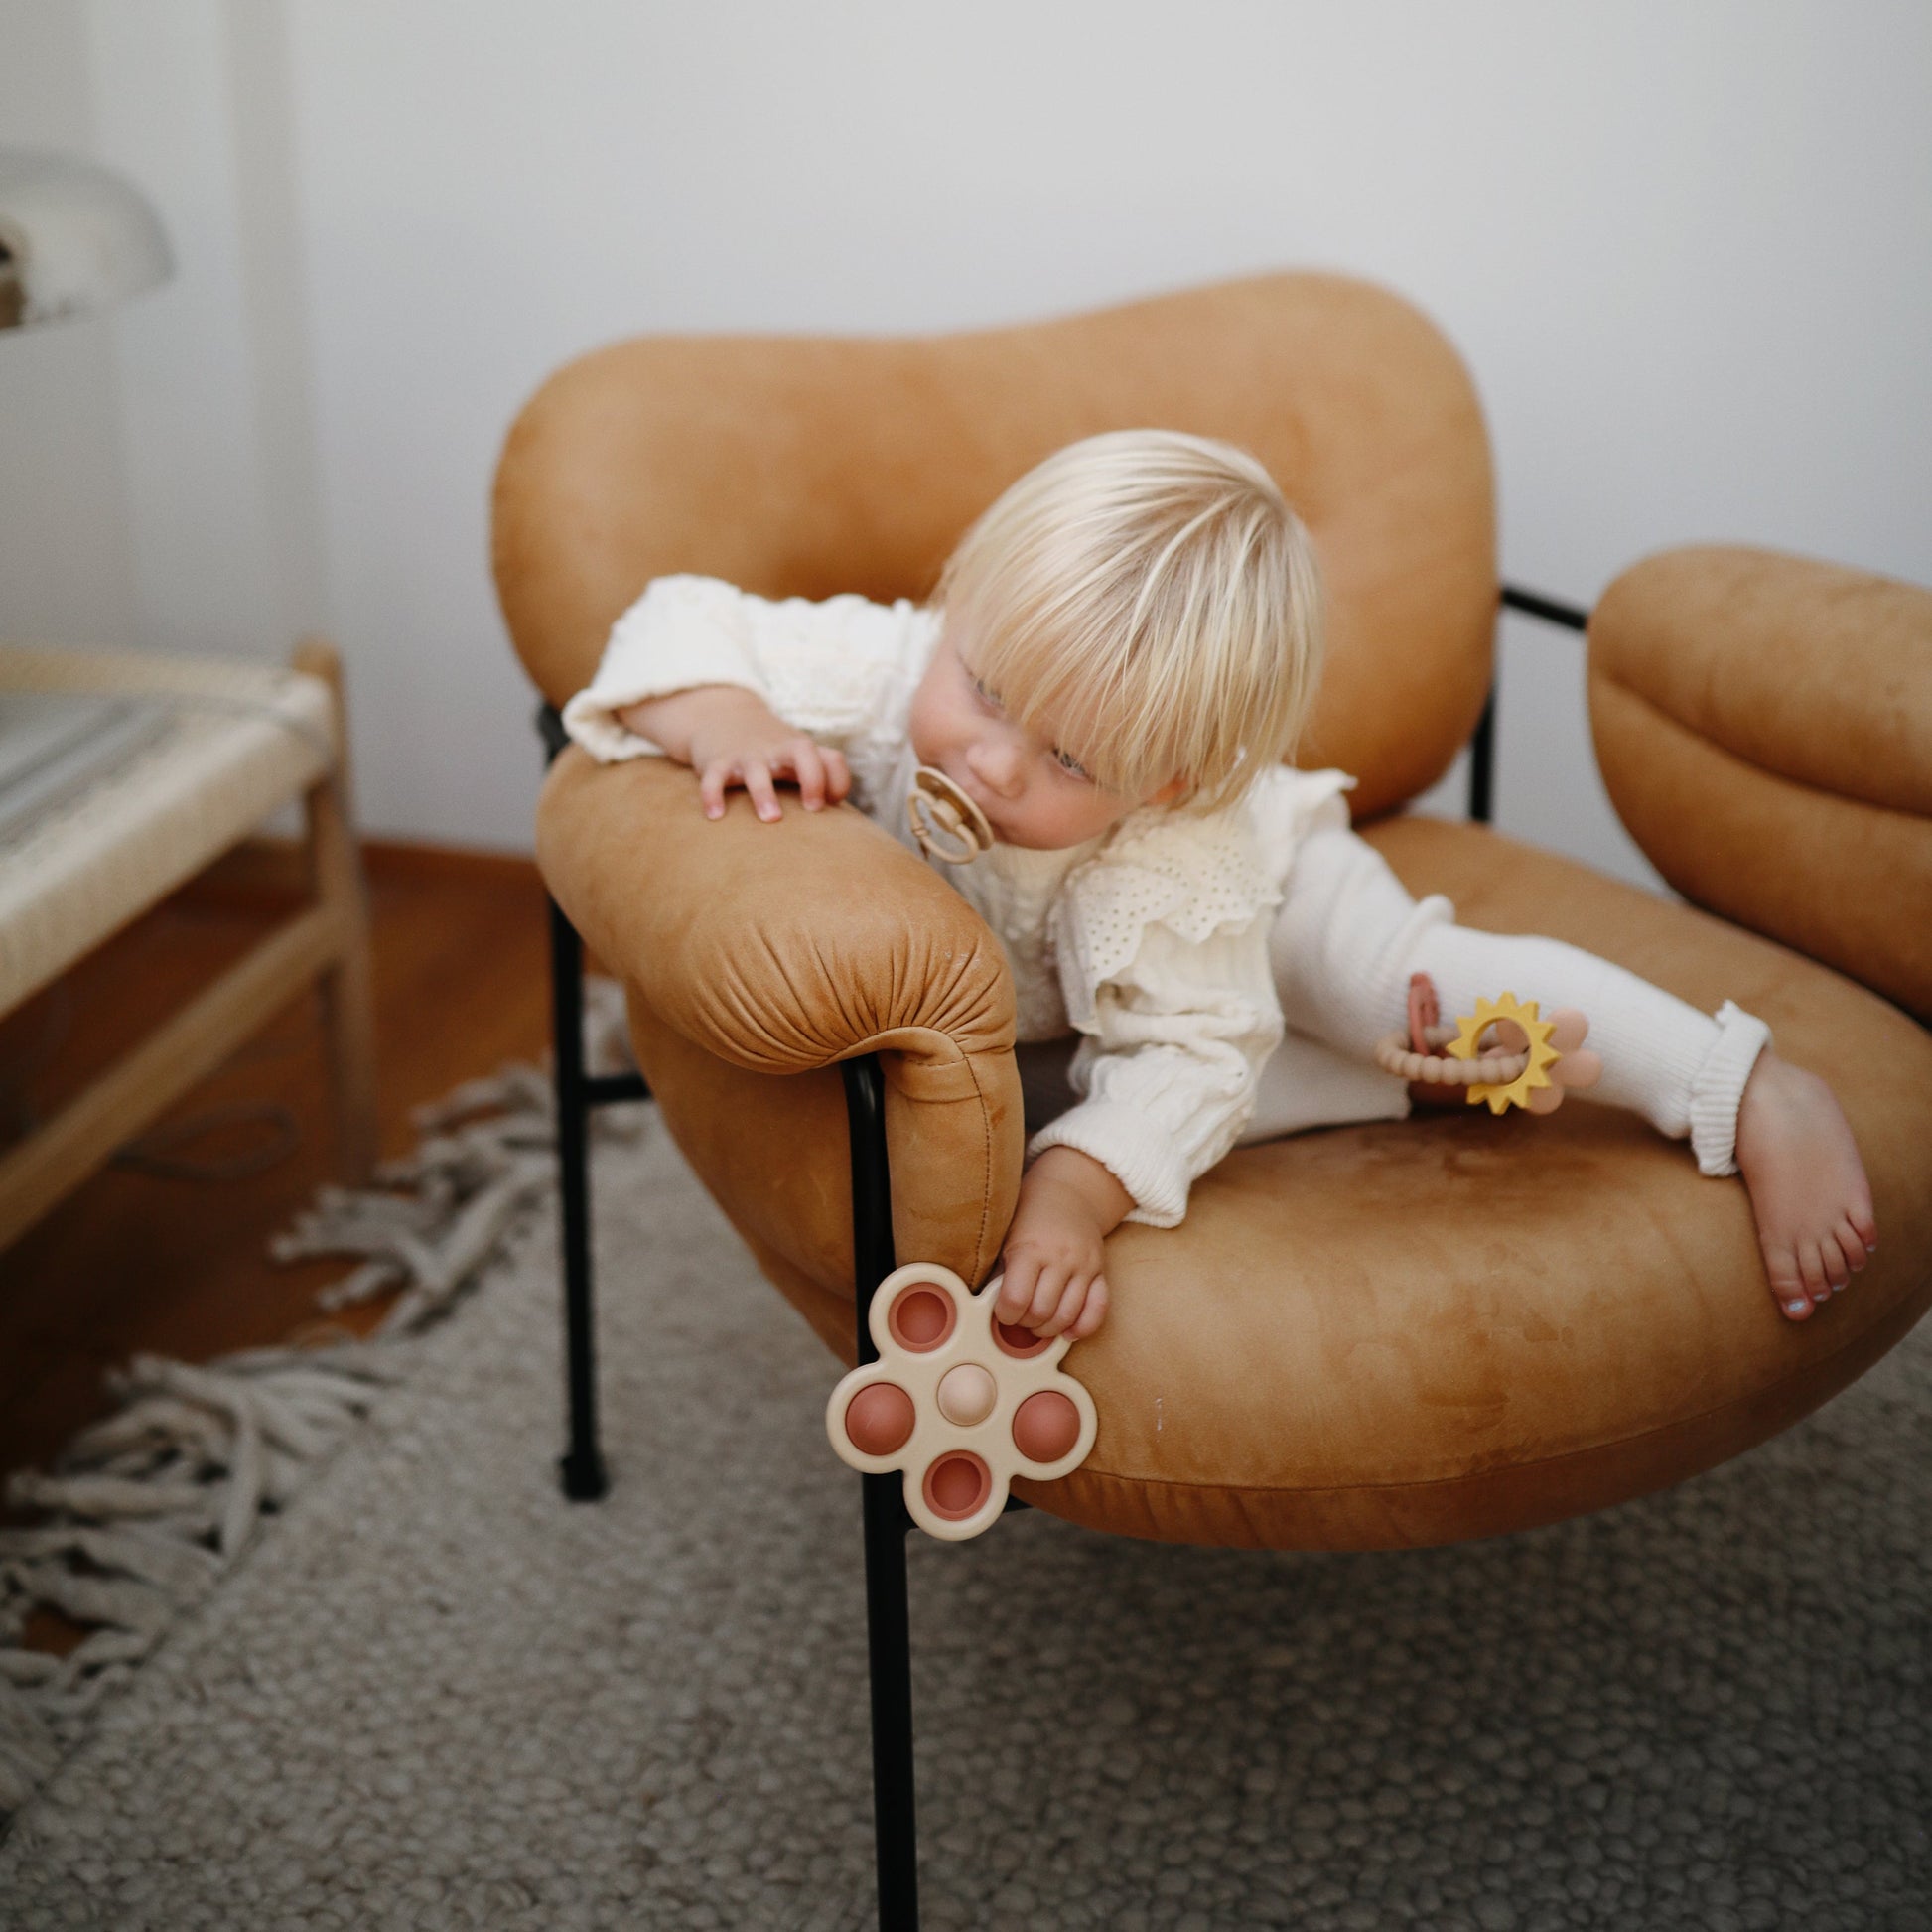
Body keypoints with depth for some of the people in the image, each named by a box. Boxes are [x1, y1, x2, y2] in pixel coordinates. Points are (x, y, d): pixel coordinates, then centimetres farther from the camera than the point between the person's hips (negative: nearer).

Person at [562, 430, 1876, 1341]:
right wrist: (724, 724, -52)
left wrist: (1070, 1195, -58)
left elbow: (1186, 1054, -43)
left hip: (1264, 885, -4)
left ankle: (1756, 1092, -3)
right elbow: (683, 629, -31)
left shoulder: (1180, 855, -46)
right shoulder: (877, 672, -40)